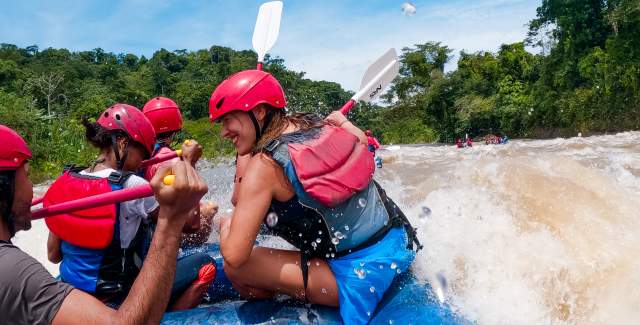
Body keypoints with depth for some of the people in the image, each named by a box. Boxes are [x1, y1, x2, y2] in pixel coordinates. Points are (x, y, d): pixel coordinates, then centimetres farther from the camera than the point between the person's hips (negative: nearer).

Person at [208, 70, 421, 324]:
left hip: (364, 275, -8)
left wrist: (226, 226, 2)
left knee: (236, 269, -3)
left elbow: (234, 256, -19)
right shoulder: (320, 124, 0)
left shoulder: (264, 166, -18)